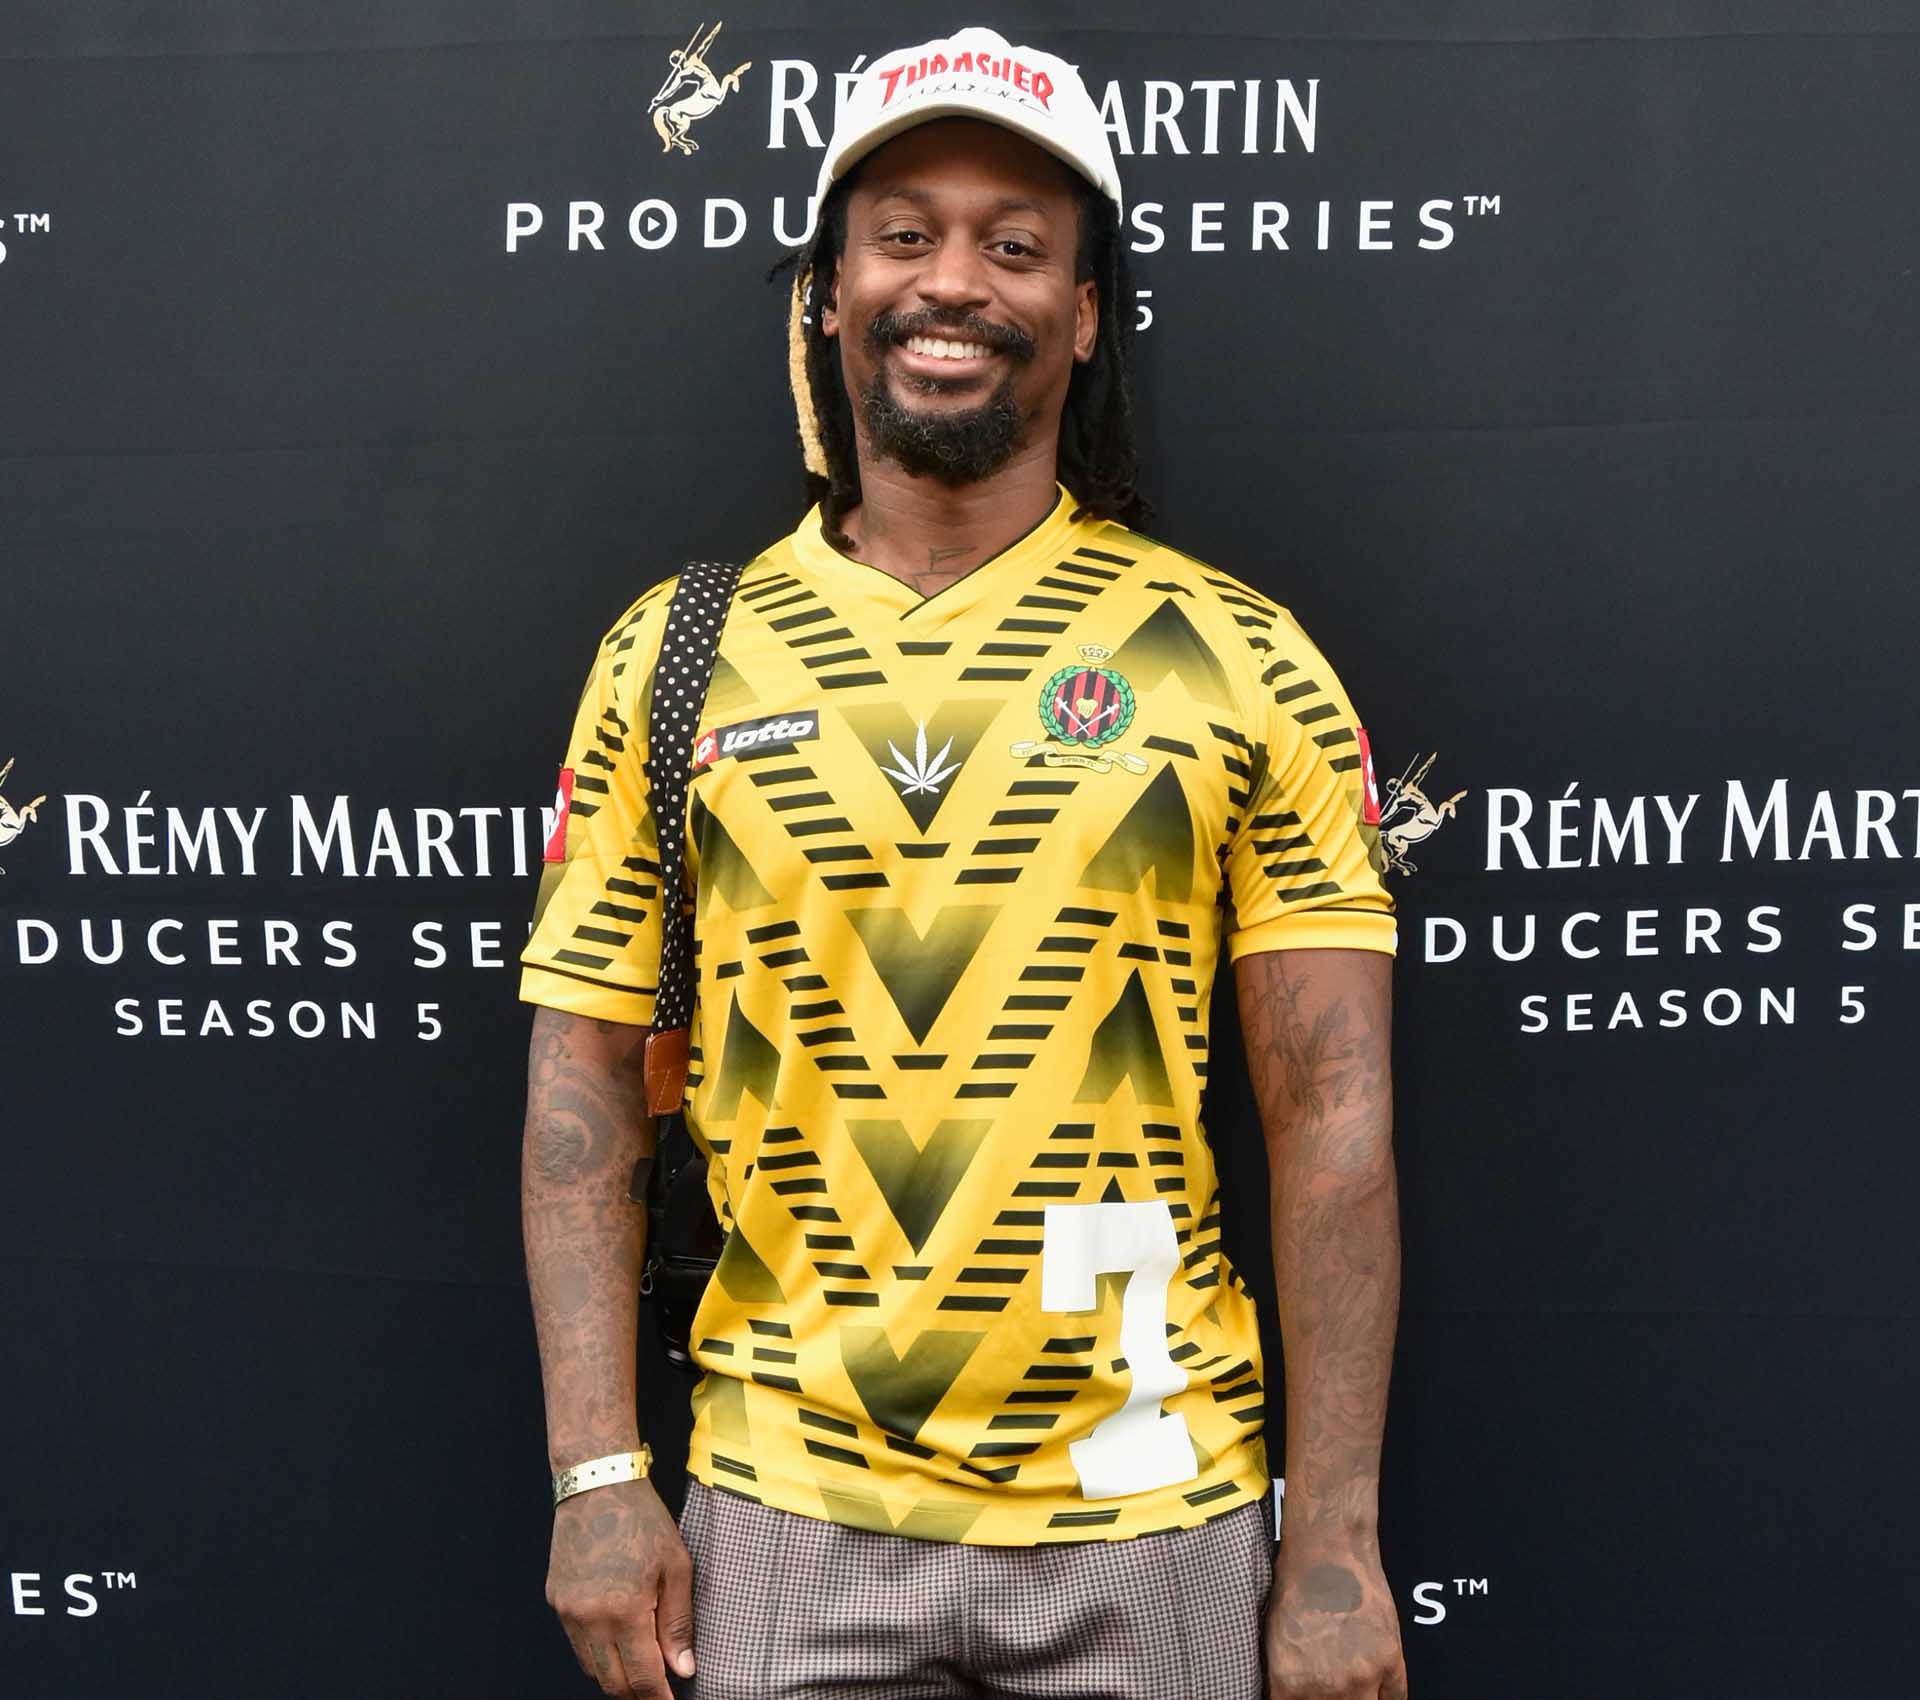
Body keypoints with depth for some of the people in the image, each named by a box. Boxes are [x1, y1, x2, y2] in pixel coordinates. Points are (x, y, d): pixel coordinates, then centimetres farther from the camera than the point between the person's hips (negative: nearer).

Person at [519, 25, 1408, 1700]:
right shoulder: (673, 655, 1)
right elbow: (585, 1092, 2)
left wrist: (1336, 1542, -6)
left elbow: (1333, 1120, -4)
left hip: (1150, 1516, 0)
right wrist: (600, 1477, -3)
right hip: (782, 1514, 1)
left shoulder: (1243, 663, -3)